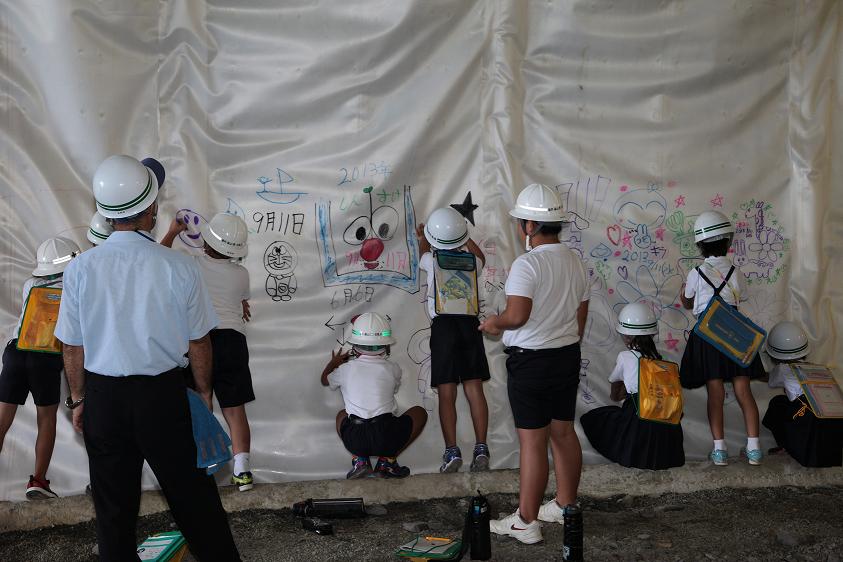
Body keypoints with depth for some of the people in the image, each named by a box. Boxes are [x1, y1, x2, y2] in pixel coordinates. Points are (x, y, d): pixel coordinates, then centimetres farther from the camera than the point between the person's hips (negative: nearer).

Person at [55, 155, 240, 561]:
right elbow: (198, 342, -4)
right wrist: (204, 390, 12)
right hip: (162, 392, -1)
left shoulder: (81, 268, -9)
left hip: (103, 395, 1)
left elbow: (73, 347, -1)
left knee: (113, 501, 15)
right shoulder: (179, 267, -13)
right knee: (189, 489, 12)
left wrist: (78, 399, 13)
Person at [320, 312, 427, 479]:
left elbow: (325, 380, 34)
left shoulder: (346, 369, 10)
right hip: (387, 438, -2)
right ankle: (387, 461, 9)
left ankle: (359, 460, 11)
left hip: (354, 440, 2)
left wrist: (333, 363, 56)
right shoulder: (392, 369, 9)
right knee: (420, 412, 24)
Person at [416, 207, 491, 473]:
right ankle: (481, 448, -2)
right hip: (470, 323, 2)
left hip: (443, 325, -2)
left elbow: (423, 255, 27)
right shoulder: (471, 260, 6)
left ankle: (452, 451, -6)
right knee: (474, 389, 2)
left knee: (446, 393, -2)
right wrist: (465, 238, 47)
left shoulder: (432, 260, 0)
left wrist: (421, 238, 48)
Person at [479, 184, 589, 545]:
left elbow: (517, 315, -29)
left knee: (532, 441, -3)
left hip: (531, 361, -8)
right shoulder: (574, 261, 7)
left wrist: (494, 323, -9)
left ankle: (526, 522, 5)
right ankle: (565, 505, 28)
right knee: (564, 432, 16)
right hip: (568, 356, 8)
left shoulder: (527, 264, -19)